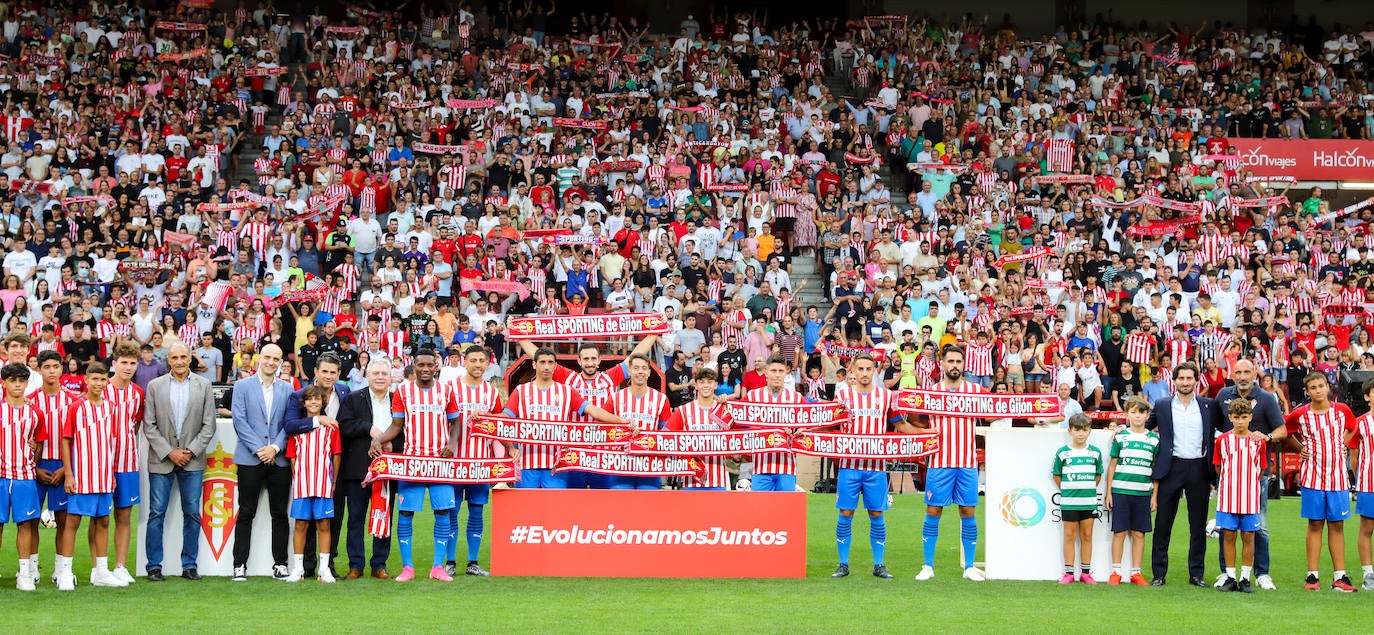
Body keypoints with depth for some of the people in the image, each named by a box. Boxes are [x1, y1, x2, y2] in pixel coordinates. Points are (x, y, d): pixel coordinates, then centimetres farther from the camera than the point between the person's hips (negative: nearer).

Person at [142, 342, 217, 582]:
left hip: (192, 461, 1)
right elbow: (149, 426, 0)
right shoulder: (155, 386, 4)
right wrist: (169, 452, -8)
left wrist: (191, 451, -7)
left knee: (192, 514, 3)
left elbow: (209, 425, 3)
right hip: (161, 460, -1)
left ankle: (189, 565, 10)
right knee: (156, 514, -1)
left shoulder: (203, 386, 5)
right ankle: (154, 566, 4)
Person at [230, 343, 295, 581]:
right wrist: (259, 449, -11)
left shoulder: (287, 390, 10)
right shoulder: (242, 386, 4)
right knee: (246, 513, -1)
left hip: (279, 460, 2)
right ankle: (239, 565, 2)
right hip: (250, 459, -2)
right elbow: (240, 421, -4)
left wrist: (275, 448, -10)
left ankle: (280, 564, 9)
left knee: (280, 514, 4)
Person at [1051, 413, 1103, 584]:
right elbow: (1056, 475, 6)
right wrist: (1066, 490, 2)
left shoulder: (1095, 453, 4)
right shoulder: (1062, 453, -1)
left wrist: (1089, 490, 6)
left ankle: (1086, 572, 13)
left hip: (1089, 501, 2)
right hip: (1068, 501, -2)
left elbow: (1098, 475, 14)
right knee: (1070, 535, 2)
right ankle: (1068, 573, 6)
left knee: (1086, 536, 6)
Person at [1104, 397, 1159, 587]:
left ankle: (1136, 572, 11)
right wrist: (1108, 492, 2)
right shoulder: (1120, 437, 4)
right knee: (1119, 532, 0)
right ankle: (1115, 572, 6)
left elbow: (1156, 470, 11)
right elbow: (1112, 466, 6)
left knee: (1139, 534, 4)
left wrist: (1154, 496, 6)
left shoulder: (1154, 439, 7)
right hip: (1120, 491, -1)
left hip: (1143, 493, 1)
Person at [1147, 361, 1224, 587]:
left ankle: (1196, 574, 12)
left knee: (1198, 525, 5)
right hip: (1172, 467, -1)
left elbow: (1223, 428, 12)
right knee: (1163, 523, 1)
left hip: (1199, 469, 1)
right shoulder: (1162, 406, 6)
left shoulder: (1209, 406, 7)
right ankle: (1159, 574, 7)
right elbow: (1143, 426, 14)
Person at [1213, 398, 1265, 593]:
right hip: (1228, 496, 0)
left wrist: (1249, 482, 8)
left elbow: (1261, 469, 11)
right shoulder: (1223, 440, 2)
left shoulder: (1258, 441, 2)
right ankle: (1230, 577, 9)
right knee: (1228, 535, 2)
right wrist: (1229, 482, 12)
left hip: (1250, 497, 0)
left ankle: (1245, 578, 8)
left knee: (1248, 536, 2)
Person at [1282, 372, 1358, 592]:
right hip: (1312, 476, -1)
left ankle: (1339, 577, 4)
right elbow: (1285, 432, 14)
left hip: (1338, 476, 1)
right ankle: (1312, 576, 4)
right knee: (1315, 524, 1)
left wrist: (1340, 445, 9)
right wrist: (1299, 448, 4)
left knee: (1337, 525, 3)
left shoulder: (1342, 410, 1)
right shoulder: (1299, 415, -3)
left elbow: (1351, 428, 21)